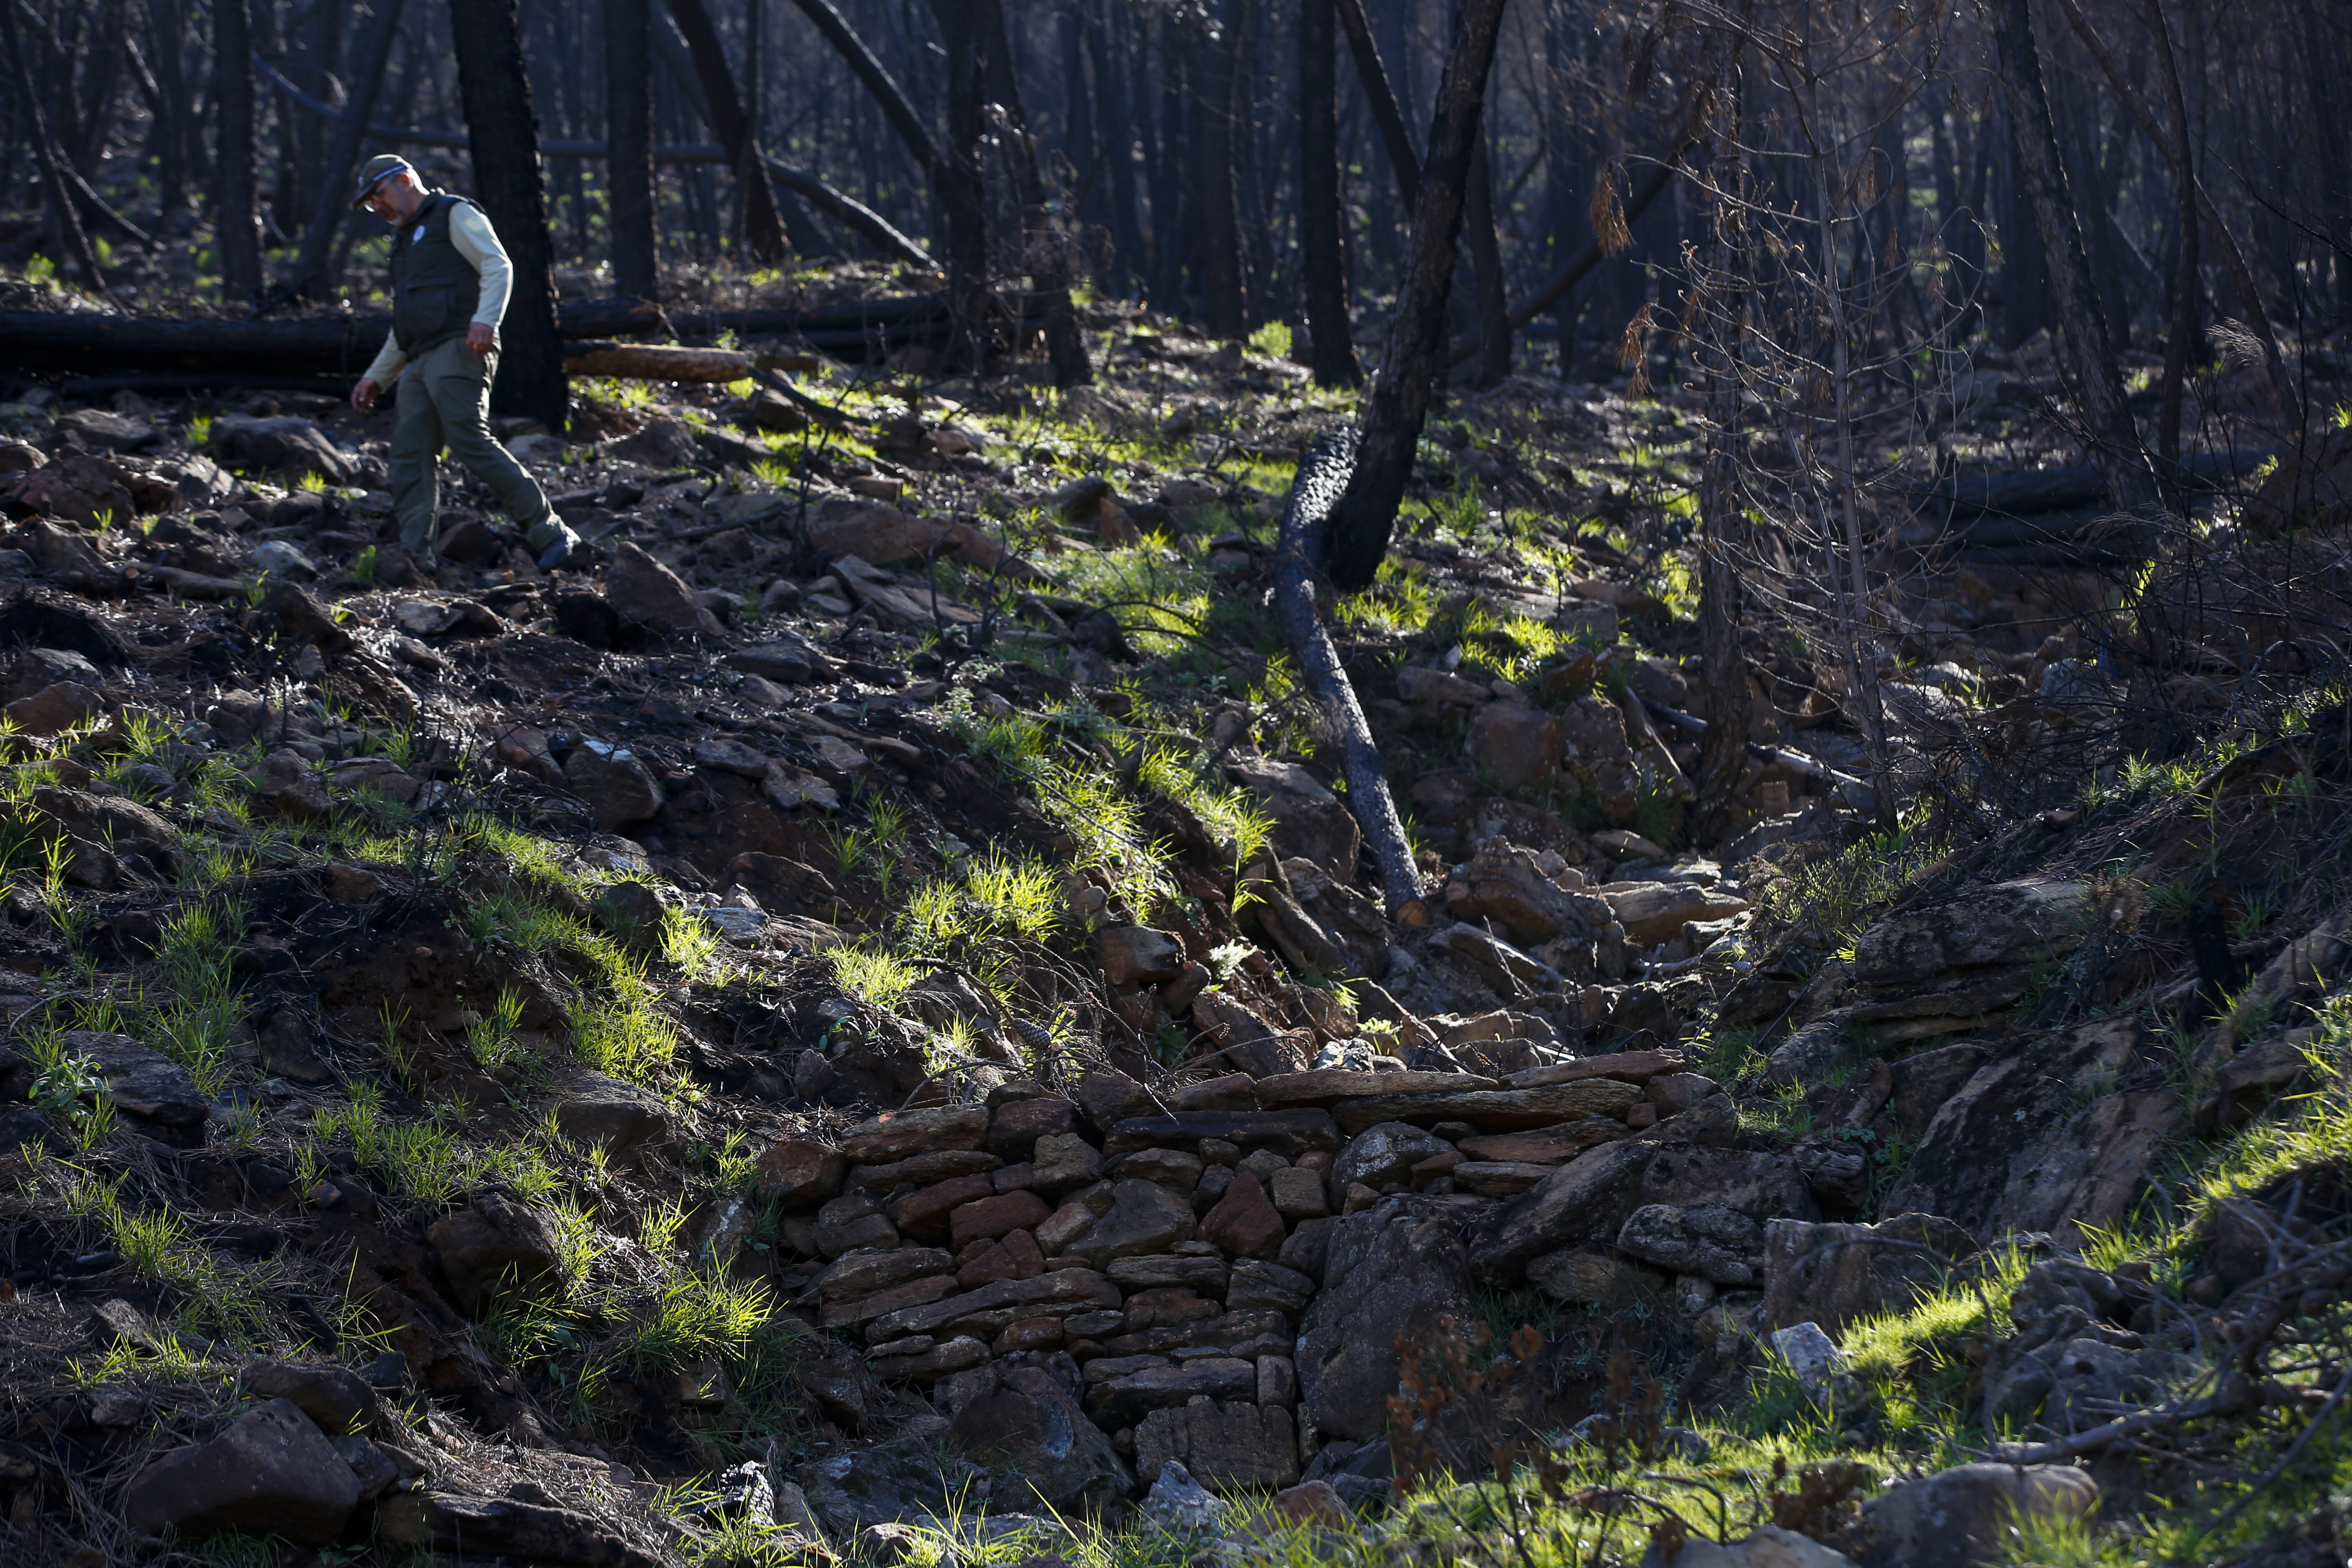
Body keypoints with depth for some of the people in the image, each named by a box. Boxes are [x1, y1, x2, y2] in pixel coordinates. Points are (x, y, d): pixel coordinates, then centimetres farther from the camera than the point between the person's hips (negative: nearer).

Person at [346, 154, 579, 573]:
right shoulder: (407, 241, 31)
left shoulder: (454, 215, 5)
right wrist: (376, 378, 28)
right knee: (411, 456, -3)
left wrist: (485, 320, -25)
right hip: (420, 362, 9)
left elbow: (498, 266, -10)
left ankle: (551, 535, -15)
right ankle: (417, 559, -9)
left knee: (472, 442, -18)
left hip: (457, 351, -9)